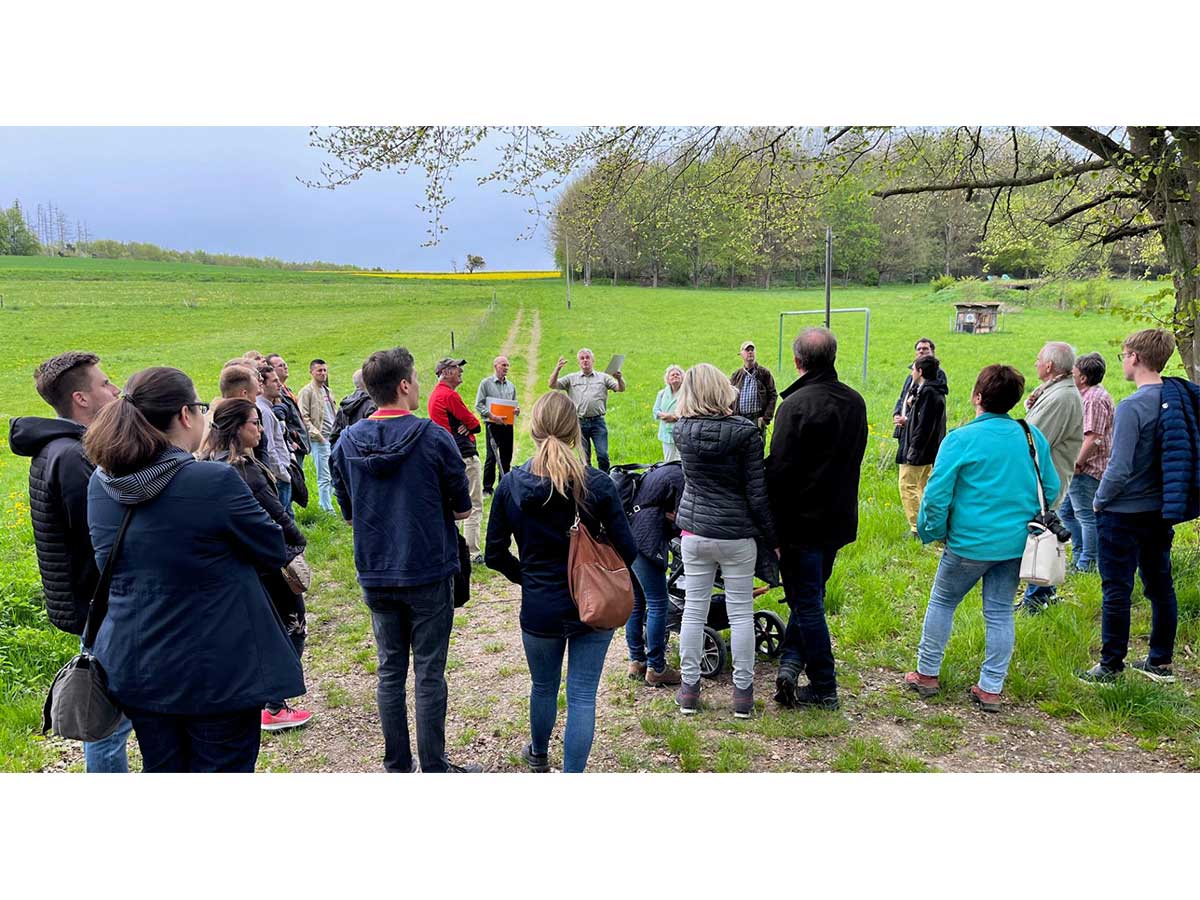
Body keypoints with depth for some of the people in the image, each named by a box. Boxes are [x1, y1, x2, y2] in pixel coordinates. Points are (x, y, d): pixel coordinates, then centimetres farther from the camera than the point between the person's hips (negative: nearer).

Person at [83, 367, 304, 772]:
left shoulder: (100, 484, -2)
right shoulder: (215, 481, -23)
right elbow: (273, 551, -10)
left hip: (134, 666, 6)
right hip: (217, 672, -6)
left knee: (161, 769, 21)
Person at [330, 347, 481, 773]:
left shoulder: (347, 442, -1)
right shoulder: (433, 438, -13)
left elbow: (348, 510, 8)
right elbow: (462, 508, -4)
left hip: (376, 576, 4)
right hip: (429, 574, -4)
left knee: (389, 671, 14)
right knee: (429, 674, 5)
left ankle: (397, 766, 24)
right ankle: (434, 768, 15)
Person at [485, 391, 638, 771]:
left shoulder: (510, 486, -11)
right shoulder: (598, 484, -15)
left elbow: (495, 555, -4)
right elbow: (627, 550, -10)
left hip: (539, 608, 2)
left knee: (543, 687, 24)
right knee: (583, 695, 8)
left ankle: (538, 755, 49)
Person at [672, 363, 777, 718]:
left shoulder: (682, 431, -4)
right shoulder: (746, 431, -14)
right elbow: (757, 493, -11)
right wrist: (773, 539, -1)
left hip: (694, 531, 3)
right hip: (737, 535, -2)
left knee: (694, 609, 11)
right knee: (741, 612, 8)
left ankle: (689, 689, 19)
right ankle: (743, 692, 16)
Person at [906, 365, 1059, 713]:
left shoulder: (961, 439, -14)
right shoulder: (1033, 437, 1)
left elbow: (937, 494, -14)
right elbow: (1051, 488, 10)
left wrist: (930, 532, 0)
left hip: (970, 542, -4)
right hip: (1017, 543, 4)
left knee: (942, 603, 13)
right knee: (1000, 612, 11)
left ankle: (927, 674, 23)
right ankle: (991, 688, 16)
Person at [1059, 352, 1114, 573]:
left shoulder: (1095, 399, -18)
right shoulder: (1087, 395, 15)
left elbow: (1093, 438, -24)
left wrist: (1078, 464, -21)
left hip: (1087, 470, -10)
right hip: (1078, 468, 10)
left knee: (1086, 515, -1)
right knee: (1066, 511, 17)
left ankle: (1086, 564, 8)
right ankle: (1079, 554, 27)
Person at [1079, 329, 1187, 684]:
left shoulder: (1132, 407, -21)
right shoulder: (1178, 398, 2)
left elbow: (1119, 469, -23)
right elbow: (1180, 458, 10)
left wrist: (1099, 501, -6)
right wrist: (1165, 496, 19)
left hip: (1124, 513, -7)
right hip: (1161, 510, 8)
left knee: (1117, 590, 2)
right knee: (1160, 586, 16)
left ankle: (1111, 667, 12)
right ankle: (1160, 662, 27)